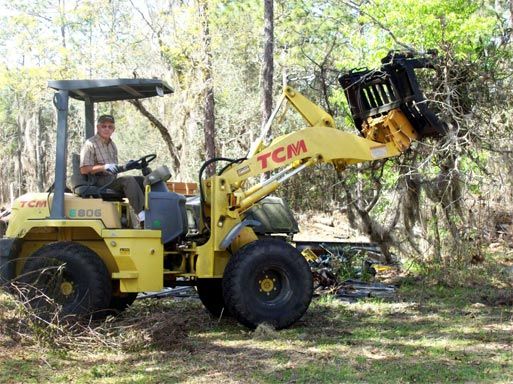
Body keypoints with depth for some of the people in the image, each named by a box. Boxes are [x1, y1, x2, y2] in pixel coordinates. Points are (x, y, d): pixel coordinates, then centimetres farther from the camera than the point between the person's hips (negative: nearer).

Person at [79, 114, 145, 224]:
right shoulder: (90, 144, -5)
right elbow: (84, 170, -14)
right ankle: (142, 217, -38)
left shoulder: (112, 145, 20)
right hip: (100, 183, -8)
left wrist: (124, 167, 6)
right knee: (129, 180, -30)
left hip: (113, 181, 8)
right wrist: (104, 167, -23)